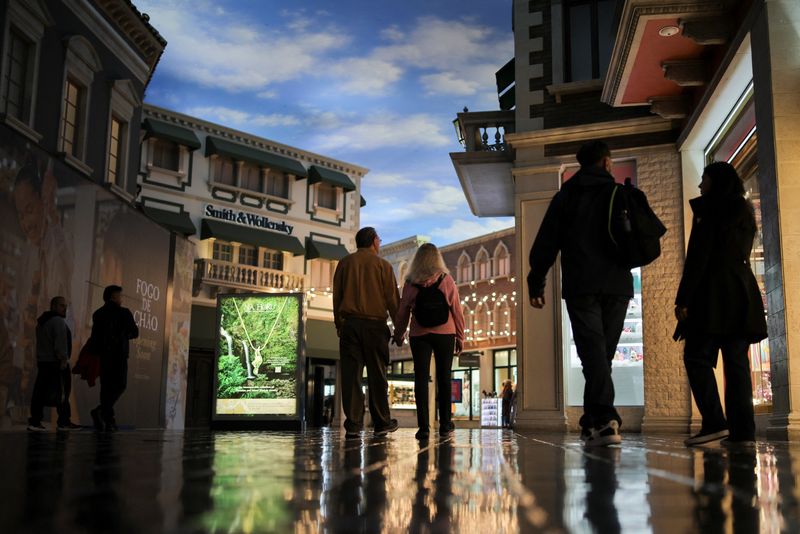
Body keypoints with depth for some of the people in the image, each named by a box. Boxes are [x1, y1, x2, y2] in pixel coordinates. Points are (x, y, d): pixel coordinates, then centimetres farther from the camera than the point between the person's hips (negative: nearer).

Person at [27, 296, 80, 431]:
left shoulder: (42, 322, 21)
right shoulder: (58, 321, -11)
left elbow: (41, 344, 22)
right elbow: (60, 342, -20)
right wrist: (63, 359, -18)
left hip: (42, 361, 9)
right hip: (56, 362, -9)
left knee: (40, 391, 5)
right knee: (63, 391, -5)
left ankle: (35, 421, 2)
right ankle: (63, 422, -4)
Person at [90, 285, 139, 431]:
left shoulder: (98, 313, 11)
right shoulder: (124, 313, -5)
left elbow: (95, 336, 11)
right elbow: (134, 333, 1)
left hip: (102, 355, 6)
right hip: (118, 354, -6)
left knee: (106, 386, 8)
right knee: (120, 385, -1)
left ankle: (108, 420, 6)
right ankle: (100, 411, -19)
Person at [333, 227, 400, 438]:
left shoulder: (345, 263, 11)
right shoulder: (383, 265, 3)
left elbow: (336, 296, 11)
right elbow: (392, 299, 1)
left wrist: (338, 323, 17)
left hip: (350, 323, 2)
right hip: (375, 324, -2)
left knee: (351, 374, 0)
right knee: (377, 374, 5)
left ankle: (353, 425, -3)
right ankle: (381, 422, 10)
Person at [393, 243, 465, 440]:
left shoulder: (410, 283, 1)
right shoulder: (447, 280, 0)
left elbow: (402, 312, 5)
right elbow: (457, 311, 0)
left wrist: (399, 335, 18)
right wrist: (460, 337, 7)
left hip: (419, 335, 0)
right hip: (445, 335, 0)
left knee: (421, 379, 0)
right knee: (444, 378, 10)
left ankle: (424, 426, -7)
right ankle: (445, 424, 15)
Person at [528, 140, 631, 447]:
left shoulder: (566, 195, 9)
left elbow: (545, 243, 3)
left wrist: (536, 283, 4)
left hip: (581, 286, -1)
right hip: (617, 286, 2)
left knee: (592, 351, -7)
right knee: (603, 353, 9)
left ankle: (604, 419, -23)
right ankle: (593, 422, 13)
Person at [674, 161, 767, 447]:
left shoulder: (712, 211, -5)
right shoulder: (744, 210, 18)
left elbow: (698, 258, -12)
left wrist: (683, 300, -14)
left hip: (714, 294, -8)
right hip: (742, 293, 8)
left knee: (697, 356, -6)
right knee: (736, 361, 2)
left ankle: (714, 422, -16)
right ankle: (742, 429, -2)